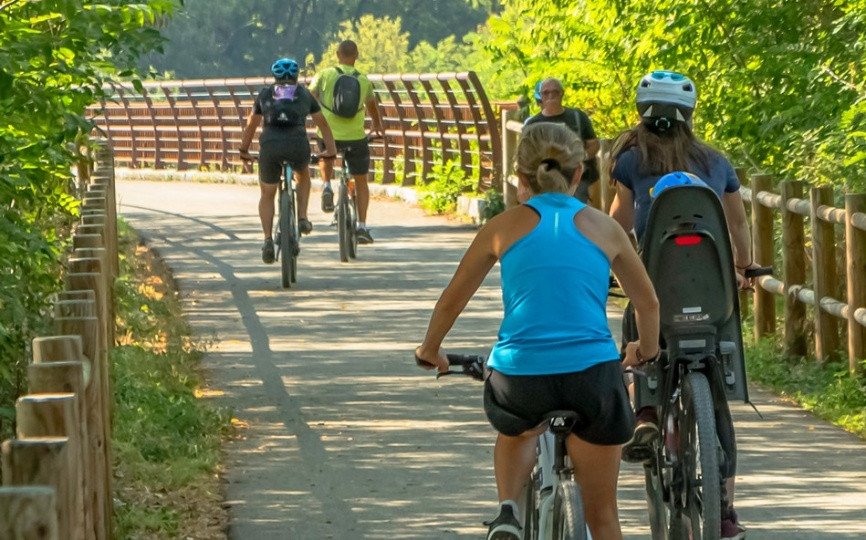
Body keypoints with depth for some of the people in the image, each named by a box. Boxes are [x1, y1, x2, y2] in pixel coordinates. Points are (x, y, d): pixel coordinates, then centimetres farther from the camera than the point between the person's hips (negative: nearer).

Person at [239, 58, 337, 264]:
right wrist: (331, 149, 35)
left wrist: (244, 150, 38)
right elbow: (322, 123, 26)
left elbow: (251, 125, 27)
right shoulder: (304, 94, 20)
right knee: (303, 175, 34)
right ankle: (302, 218, 19)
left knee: (267, 195, 16)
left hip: (270, 146, 0)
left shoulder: (265, 94, 21)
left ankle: (268, 239, 1)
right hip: (298, 145, 0)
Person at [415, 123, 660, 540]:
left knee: (515, 433, 37)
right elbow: (648, 303, 20)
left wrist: (430, 351, 32)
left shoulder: (505, 226, 7)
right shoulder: (603, 227, 9)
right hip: (592, 373, 0)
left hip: (518, 375, 0)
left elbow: (451, 302, 13)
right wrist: (647, 348, 40)